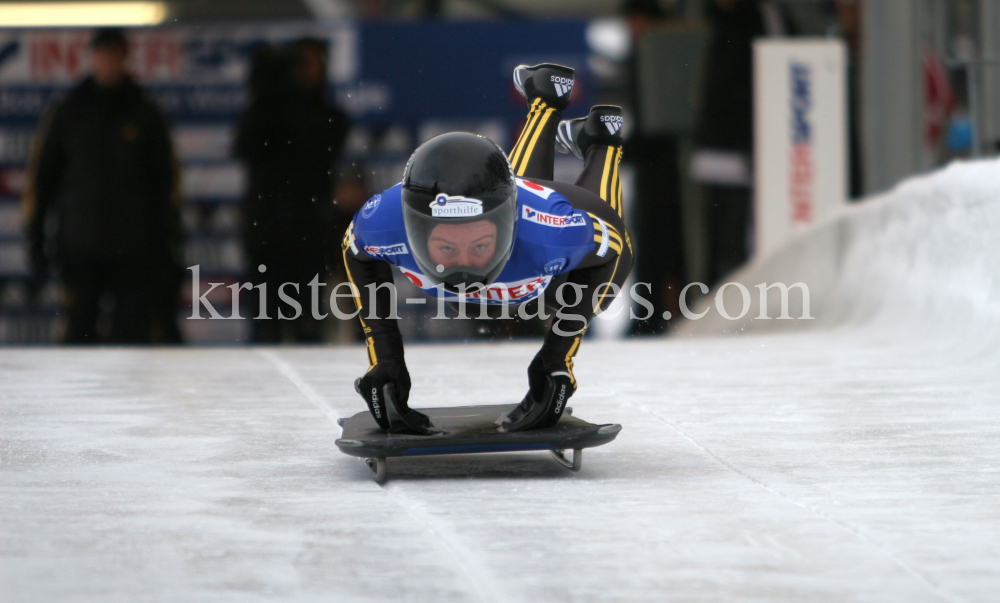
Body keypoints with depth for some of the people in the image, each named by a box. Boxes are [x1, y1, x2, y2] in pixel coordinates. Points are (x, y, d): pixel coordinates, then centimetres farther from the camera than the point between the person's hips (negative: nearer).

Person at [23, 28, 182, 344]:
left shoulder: (146, 115, 8)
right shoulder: (66, 114, 8)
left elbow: (167, 180, 9)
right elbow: (39, 175, 10)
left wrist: (170, 243, 4)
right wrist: (35, 236, 4)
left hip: (134, 249, 0)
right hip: (79, 247, 0)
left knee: (133, 329, -4)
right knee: (79, 330, -2)